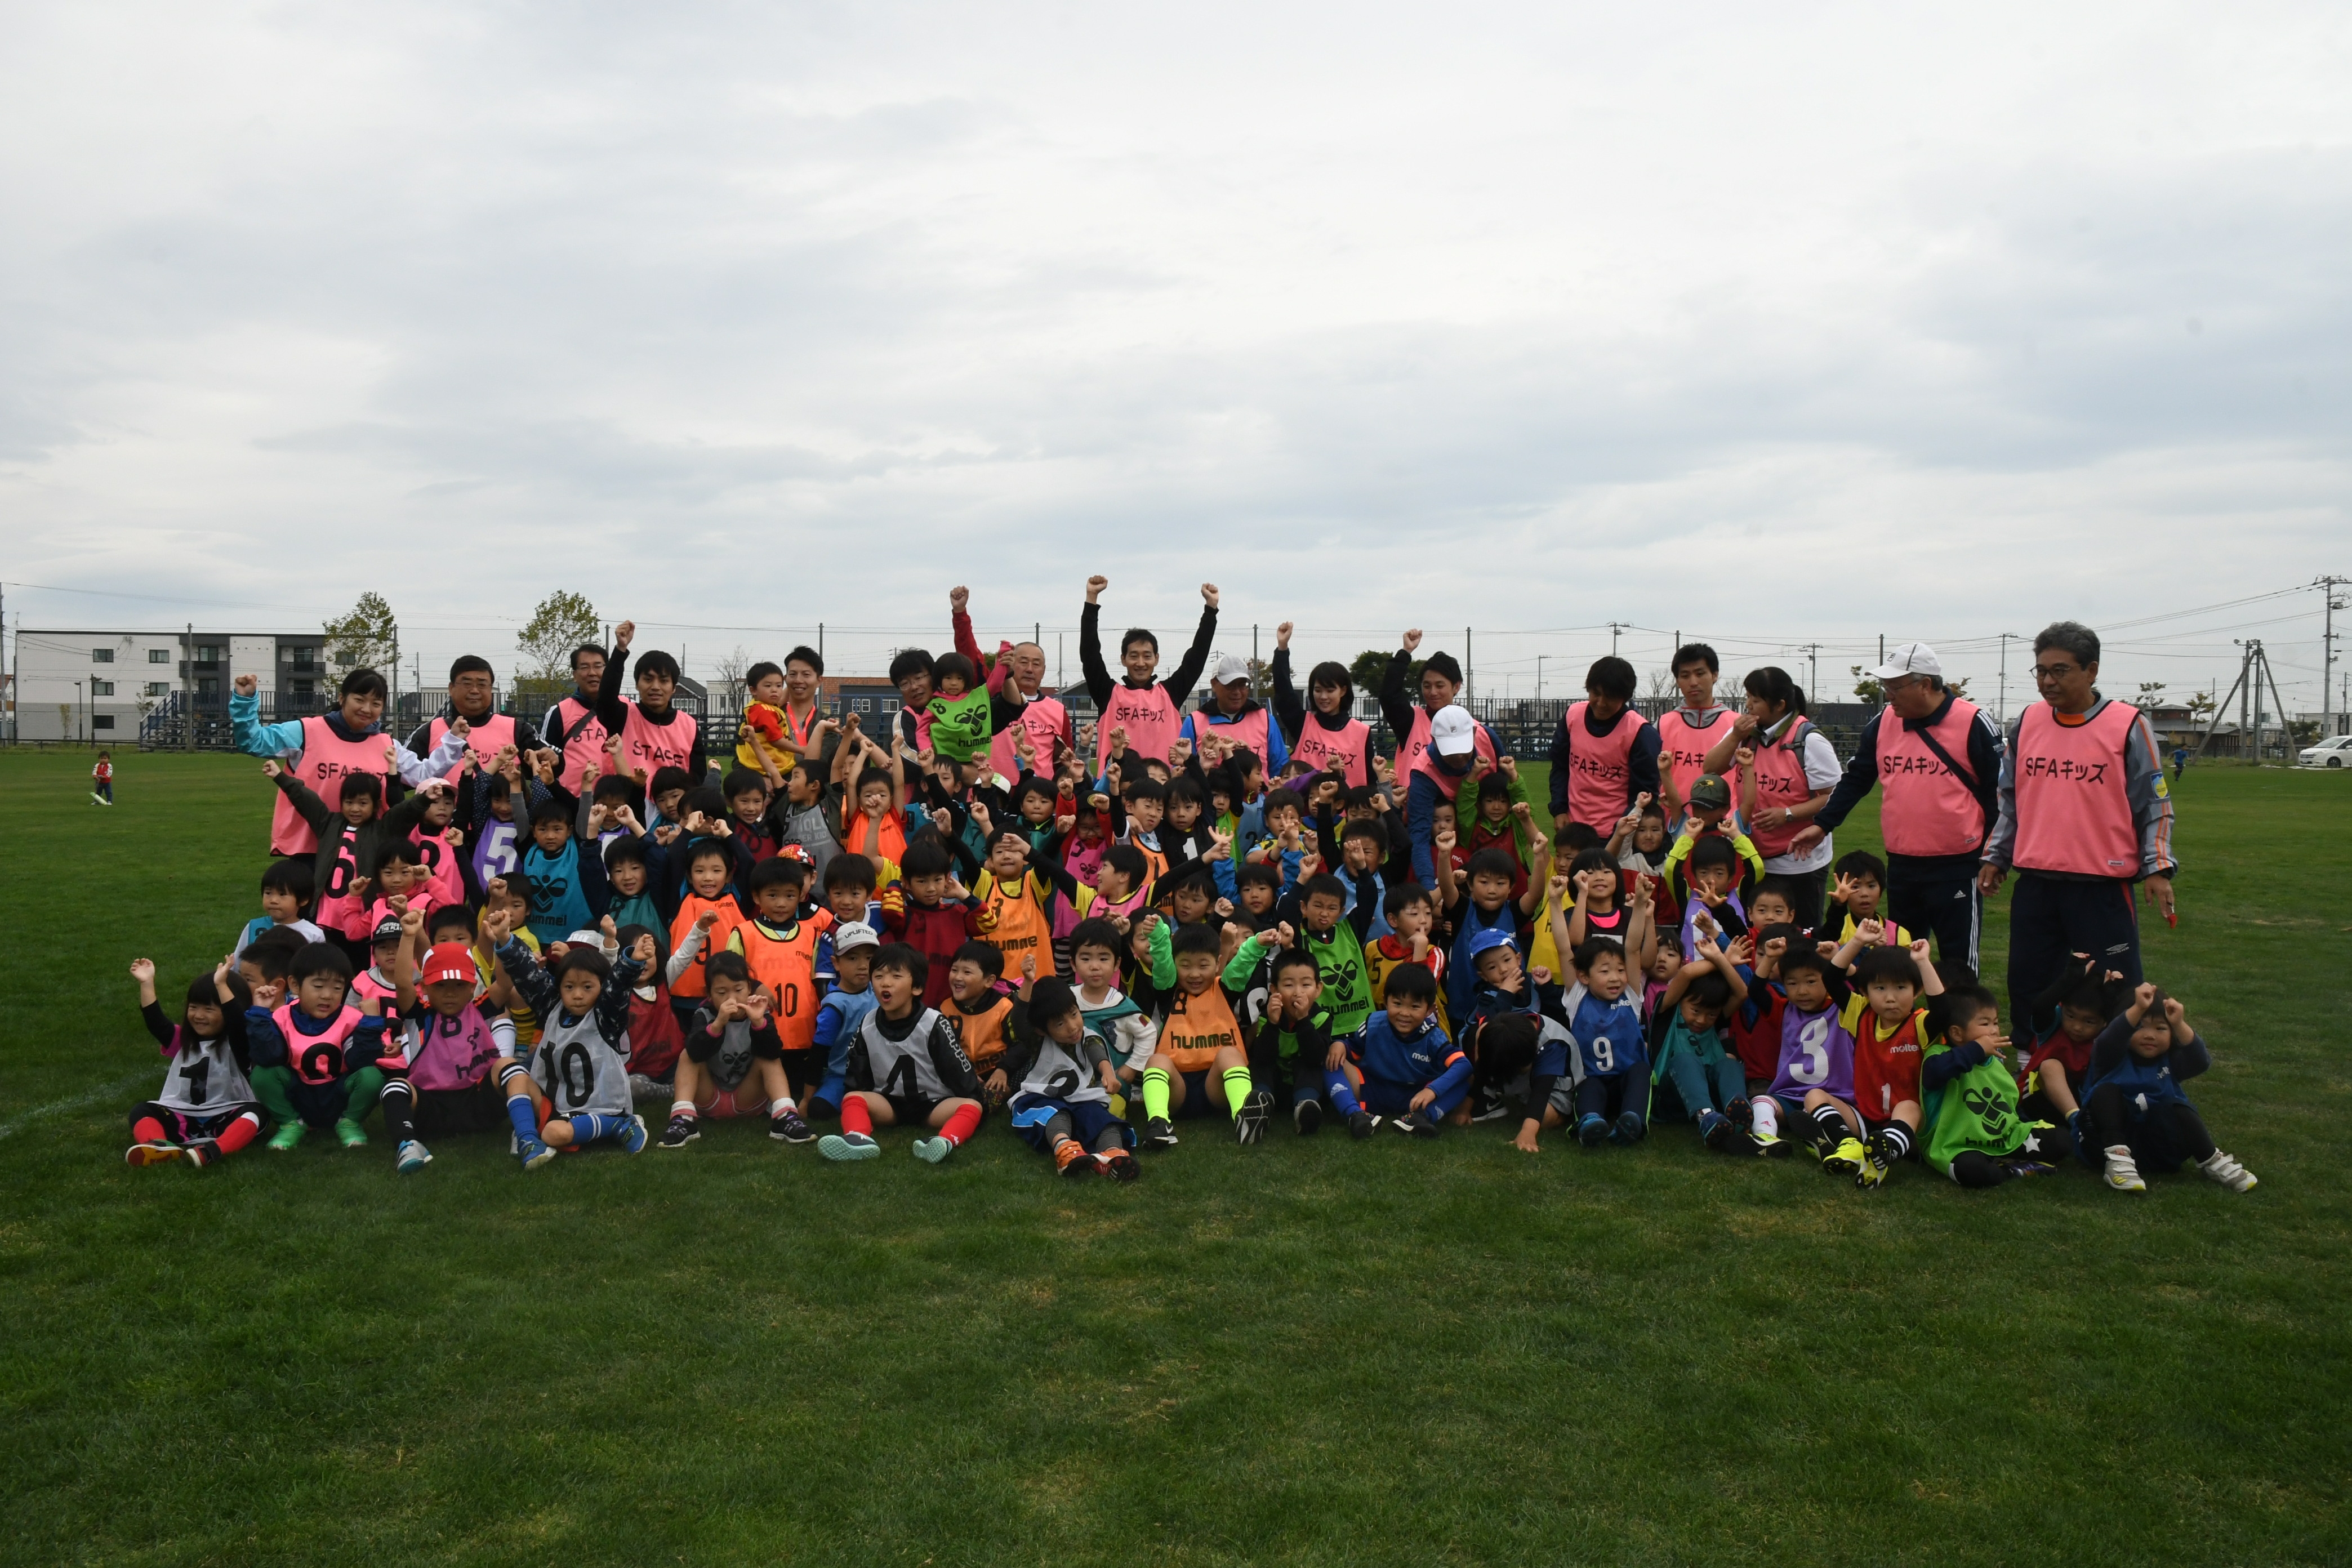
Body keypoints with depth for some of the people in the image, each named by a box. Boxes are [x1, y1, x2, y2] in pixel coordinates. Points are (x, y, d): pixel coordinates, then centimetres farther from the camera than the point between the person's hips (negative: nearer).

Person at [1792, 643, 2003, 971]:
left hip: (1956, 868, -5)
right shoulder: (1883, 723, 5)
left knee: (1958, 965, 3)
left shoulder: (1973, 724, -9)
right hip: (1901, 866, 5)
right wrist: (1821, 825, 6)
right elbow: (1855, 780, 13)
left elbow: (2000, 792, -6)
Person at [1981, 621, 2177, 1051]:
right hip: (2034, 884, 4)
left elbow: (2154, 803, -1)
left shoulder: (2129, 725, -4)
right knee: (2028, 987, 11)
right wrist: (1995, 856, 12)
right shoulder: (2026, 722, 7)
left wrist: (2157, 867, -10)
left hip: (2103, 886, -4)